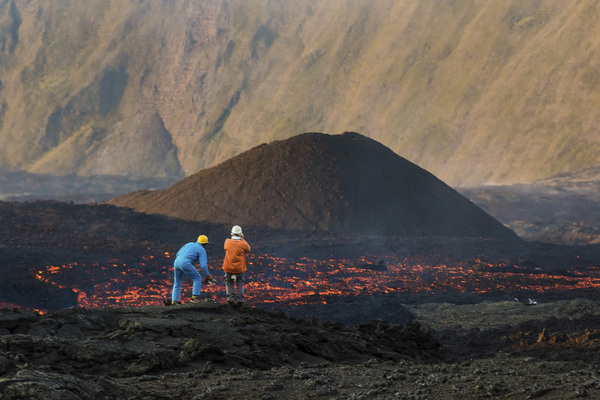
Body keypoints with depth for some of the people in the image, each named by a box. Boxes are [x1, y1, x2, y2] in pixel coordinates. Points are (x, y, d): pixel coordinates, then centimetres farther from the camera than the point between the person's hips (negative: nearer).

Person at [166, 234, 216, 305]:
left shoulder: (189, 244, 25)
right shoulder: (202, 250, 6)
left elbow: (178, 254, 25)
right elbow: (203, 265, -2)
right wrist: (207, 276, 7)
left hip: (176, 261, 7)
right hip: (185, 263, -7)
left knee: (177, 282, 19)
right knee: (197, 279, 8)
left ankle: (174, 300, 17)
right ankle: (195, 297, 3)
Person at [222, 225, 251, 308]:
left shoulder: (227, 242, -11)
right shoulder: (243, 244, -16)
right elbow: (248, 249, 5)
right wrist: (242, 239, 3)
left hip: (228, 268, 1)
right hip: (239, 268, -1)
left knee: (229, 284, 16)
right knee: (240, 284, 16)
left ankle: (230, 298, 3)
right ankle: (240, 300, 10)